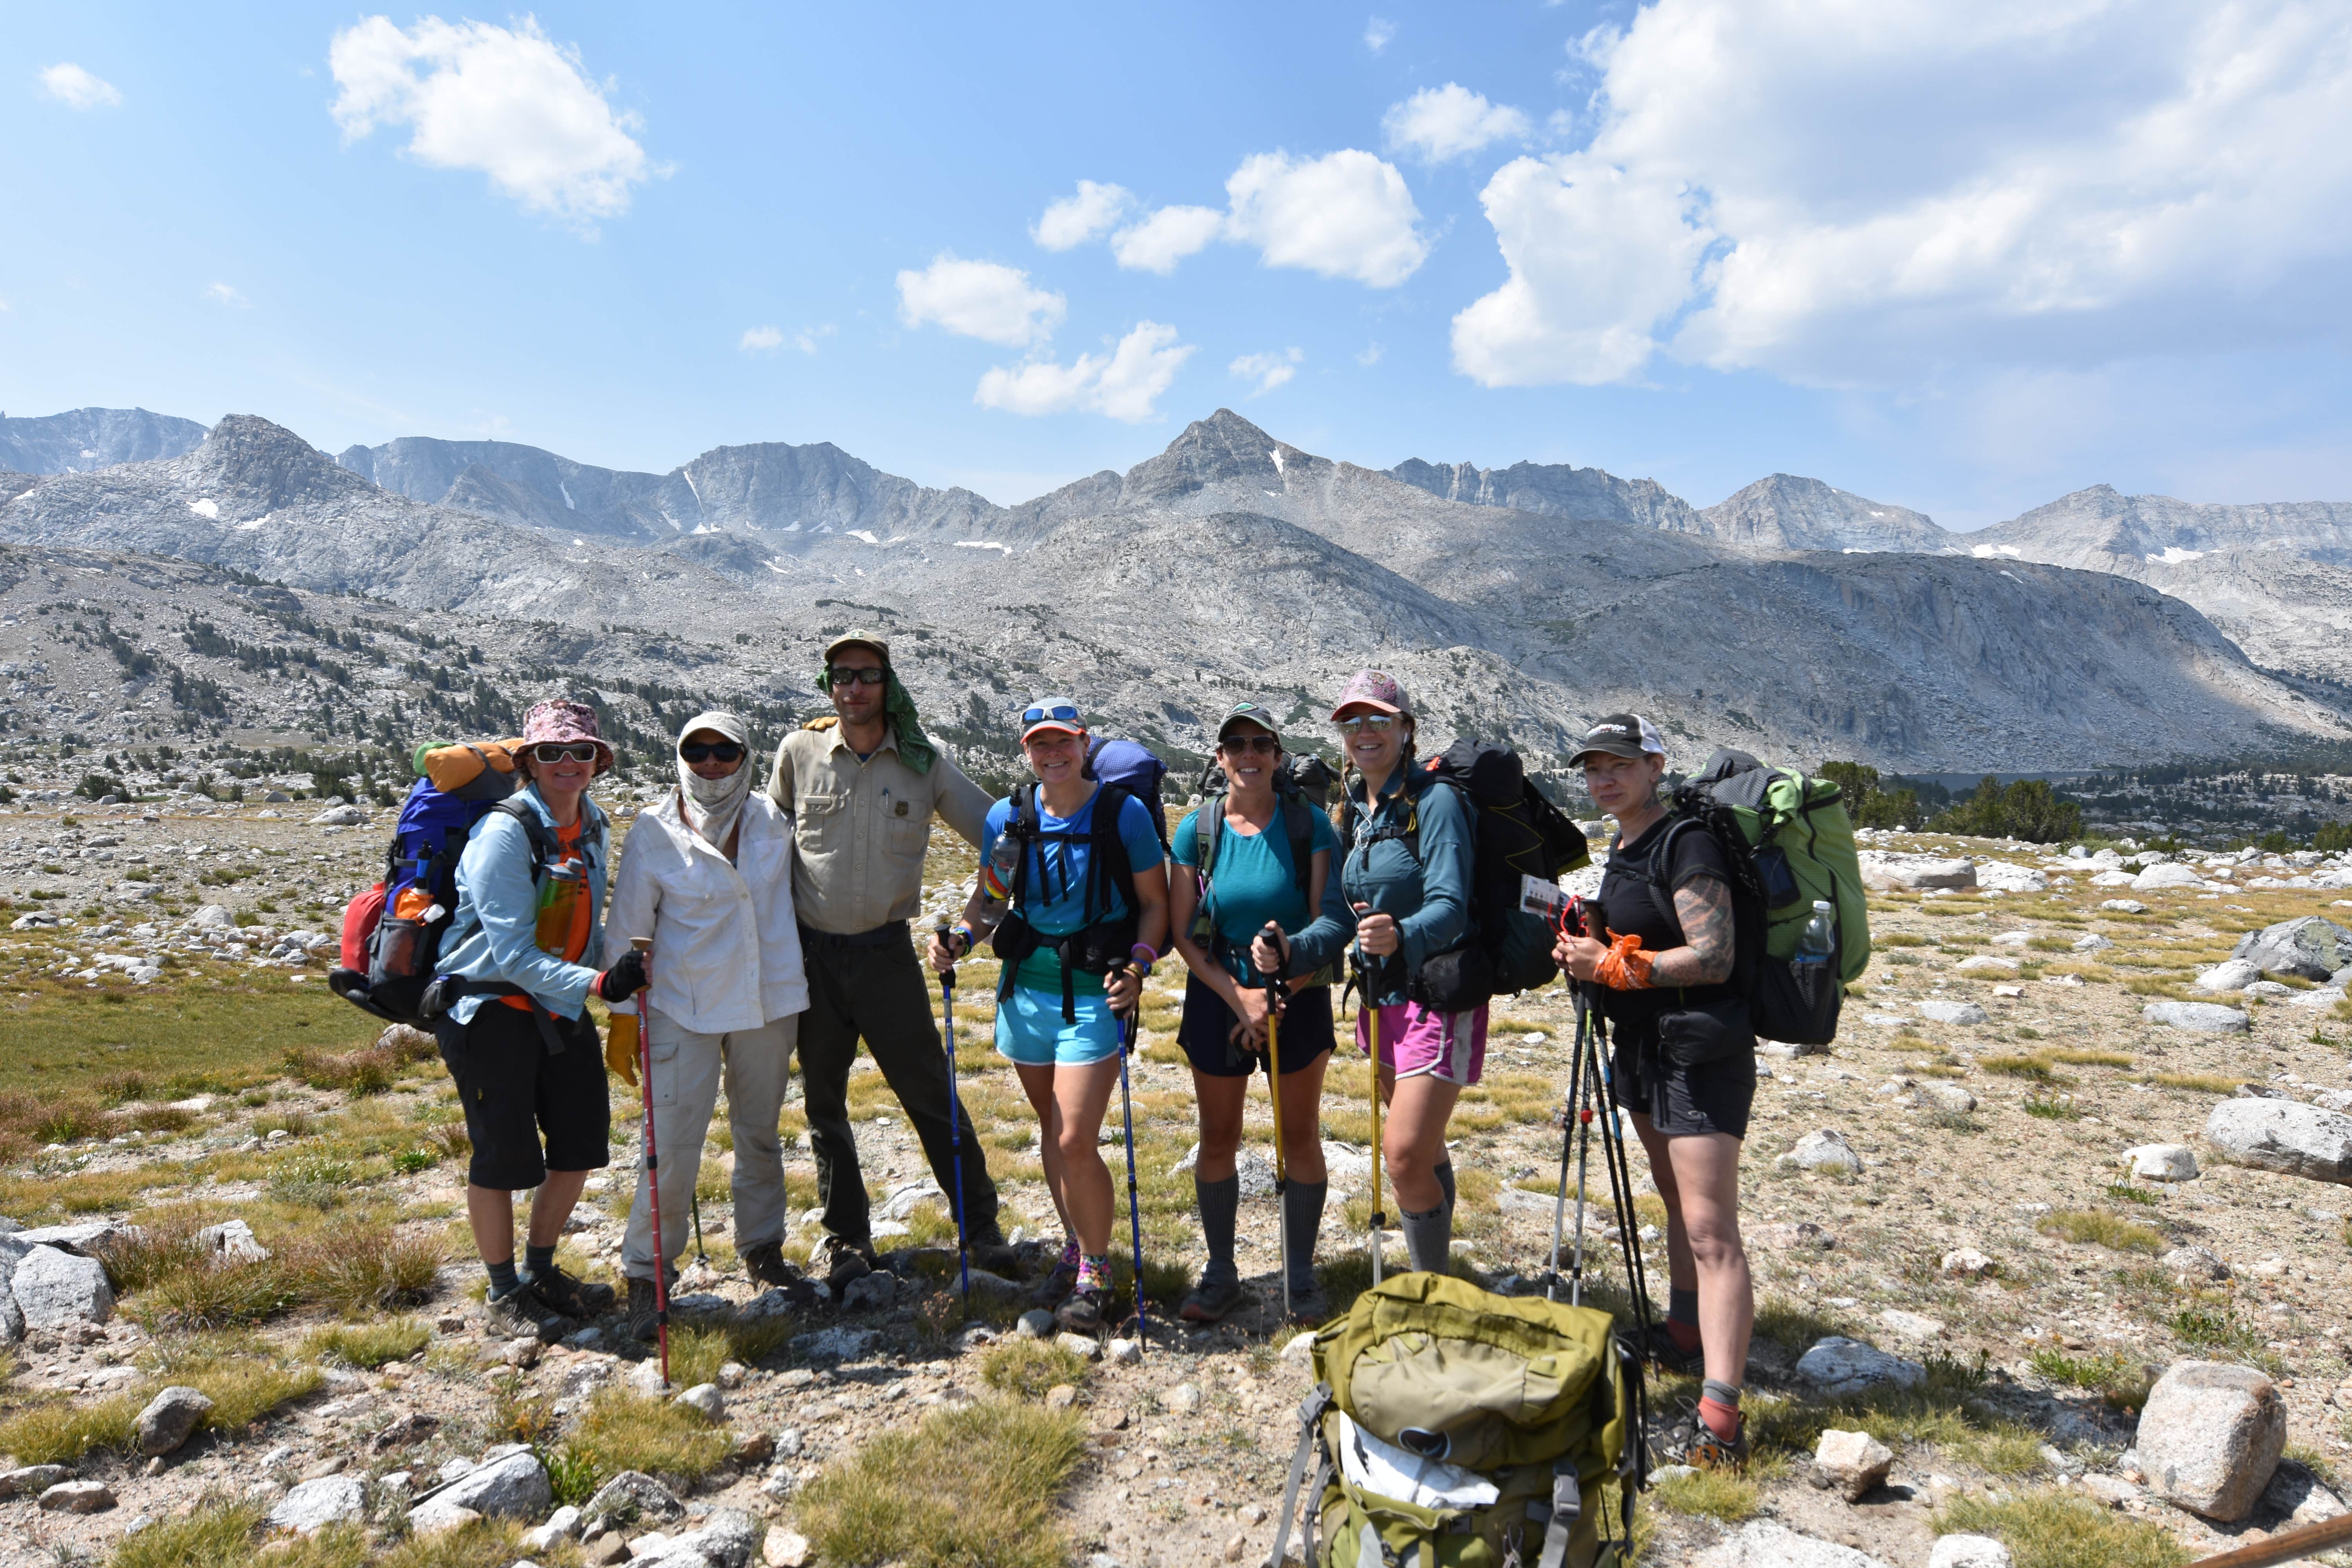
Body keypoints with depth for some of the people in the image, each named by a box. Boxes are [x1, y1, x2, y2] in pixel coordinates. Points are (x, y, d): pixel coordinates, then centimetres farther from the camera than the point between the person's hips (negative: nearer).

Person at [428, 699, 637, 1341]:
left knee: (582, 1144, 13)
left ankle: (541, 1274, 33)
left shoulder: (594, 826, 3)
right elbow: (512, 953, -26)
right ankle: (504, 1295, 23)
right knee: (503, 1156, 2)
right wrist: (598, 983, -35)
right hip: (489, 1010, -7)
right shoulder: (505, 831, -20)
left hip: (559, 1008, 7)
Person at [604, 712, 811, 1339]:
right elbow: (625, 934, -2)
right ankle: (646, 1274, 15)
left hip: (768, 1005, 3)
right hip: (684, 1011, -3)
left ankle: (762, 1250, 34)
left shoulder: (773, 822, 2)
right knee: (672, 1146, -4)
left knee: (760, 1135, 16)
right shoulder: (654, 834, -6)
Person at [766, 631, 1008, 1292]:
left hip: (887, 953, -1)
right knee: (823, 1102, 11)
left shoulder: (922, 760, -2)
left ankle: (980, 1222, 18)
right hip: (811, 955, 2)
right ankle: (846, 1236, 26)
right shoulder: (798, 753, 0)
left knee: (931, 1094, 3)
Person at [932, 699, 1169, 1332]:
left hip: (1093, 994, -4)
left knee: (1076, 1144, -7)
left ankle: (1096, 1272, 14)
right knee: (1051, 1129, 16)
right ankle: (1074, 1246, 35)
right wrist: (960, 938, -6)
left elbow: (1156, 903, -3)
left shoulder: (1124, 813, -8)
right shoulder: (1006, 817, 2)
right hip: (1024, 990, 4)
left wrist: (1137, 968, -17)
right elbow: (990, 898, 13)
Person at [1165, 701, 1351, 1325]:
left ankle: (1302, 1276, 24)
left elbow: (1330, 920, -8)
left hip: (1298, 999, -1)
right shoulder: (1197, 829, -5)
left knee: (1301, 1139, 8)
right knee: (1218, 1139, 10)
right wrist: (1238, 995, -13)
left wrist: (1292, 955, -25)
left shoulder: (1310, 825, -7)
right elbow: (1181, 931, -5)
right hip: (1217, 998, 1)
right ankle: (1220, 1273, 27)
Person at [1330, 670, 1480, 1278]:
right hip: (1380, 997, 8)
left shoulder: (1435, 799, -15)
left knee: (1406, 1154, -12)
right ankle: (1435, 1268, 35)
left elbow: (1450, 906, -26)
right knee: (1421, 1148, 19)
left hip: (1438, 996, -7)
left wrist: (1401, 935, -44)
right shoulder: (1356, 806, 8)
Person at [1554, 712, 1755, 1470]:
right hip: (1645, 1045, 10)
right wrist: (1585, 949, 6)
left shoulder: (1687, 845, -16)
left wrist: (1612, 964, -20)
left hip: (1701, 1052, -9)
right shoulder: (1623, 847, 12)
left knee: (1711, 1230, -12)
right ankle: (1684, 1337, 36)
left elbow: (1712, 957, -24)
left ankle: (1719, 1414, -13)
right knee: (1677, 1204, 21)